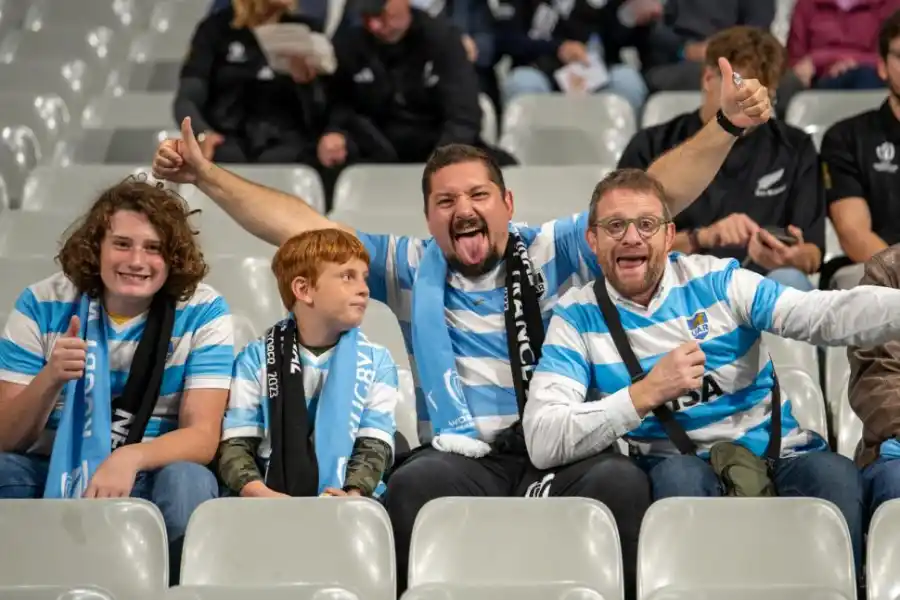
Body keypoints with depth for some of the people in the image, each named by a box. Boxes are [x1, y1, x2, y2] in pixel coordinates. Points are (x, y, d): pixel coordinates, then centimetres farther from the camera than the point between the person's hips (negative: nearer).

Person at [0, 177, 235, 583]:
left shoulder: (202, 311, -7)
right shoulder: (42, 304, -5)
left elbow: (202, 436, -14)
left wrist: (129, 458, -35)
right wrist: (50, 379, -28)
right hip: (51, 475, 1)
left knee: (189, 481, -33)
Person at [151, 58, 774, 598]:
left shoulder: (553, 253, 11)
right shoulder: (412, 268, 16)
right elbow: (301, 226, 15)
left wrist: (725, 127, -9)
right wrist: (205, 174, 11)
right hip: (465, 462, 1)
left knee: (621, 481, -33)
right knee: (415, 482, -35)